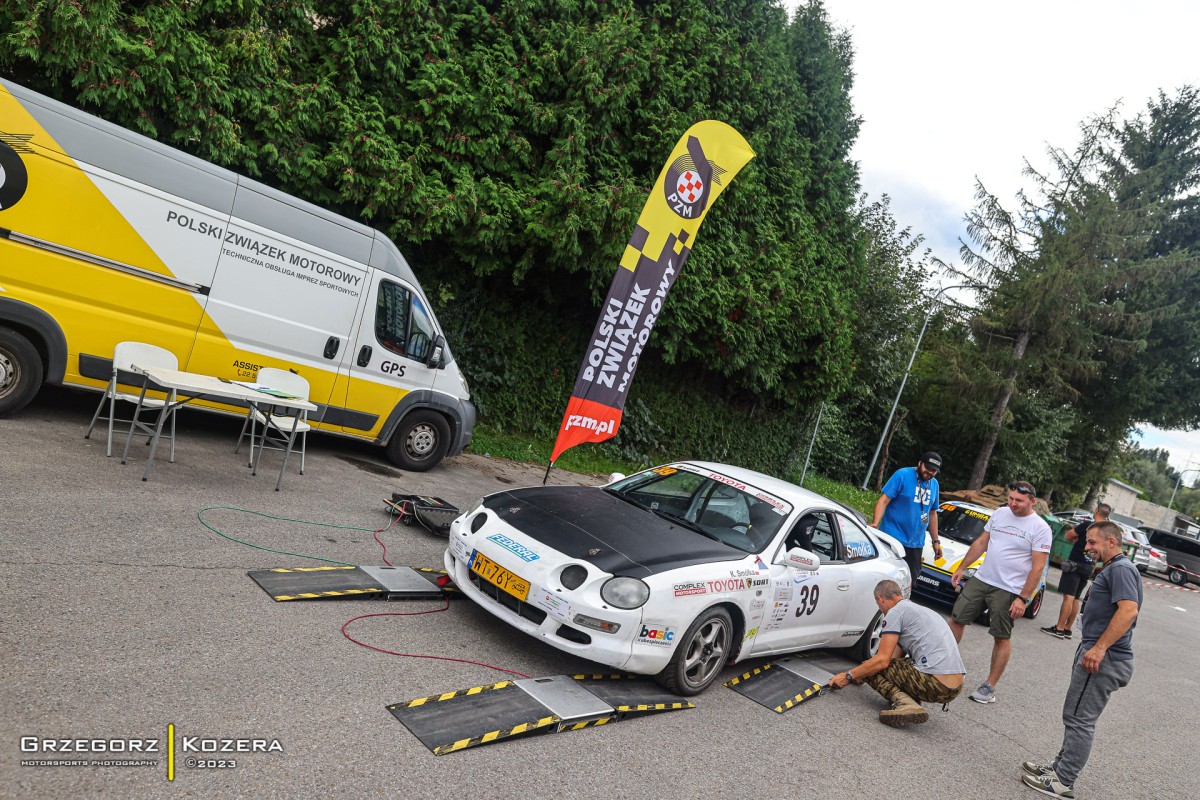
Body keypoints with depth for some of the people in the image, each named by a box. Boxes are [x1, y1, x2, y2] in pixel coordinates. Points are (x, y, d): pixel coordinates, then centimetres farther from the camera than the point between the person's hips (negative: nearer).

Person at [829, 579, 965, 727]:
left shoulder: (895, 612, -2)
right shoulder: (922, 610, 26)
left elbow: (882, 660, -7)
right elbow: (895, 656, 32)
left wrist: (848, 676, 4)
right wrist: (860, 674, 40)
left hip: (934, 684, -9)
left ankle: (903, 702, -15)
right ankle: (912, 700, 5)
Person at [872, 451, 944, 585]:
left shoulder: (934, 484, 12)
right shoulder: (902, 475, -8)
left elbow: (932, 514, 21)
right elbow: (884, 500, -14)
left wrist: (936, 541, 21)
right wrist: (875, 523, -27)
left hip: (916, 544, 6)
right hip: (893, 538, -6)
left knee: (910, 580, 8)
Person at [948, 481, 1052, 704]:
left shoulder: (1040, 528, -11)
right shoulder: (1000, 513, 6)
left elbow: (1038, 567, -13)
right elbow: (981, 543, 14)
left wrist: (1023, 598, -17)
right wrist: (961, 568, 11)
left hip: (1009, 591, -6)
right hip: (981, 579, 6)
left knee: (1002, 638, 4)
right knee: (957, 619, 7)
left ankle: (990, 687, 12)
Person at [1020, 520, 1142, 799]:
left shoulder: (1121, 569, -14)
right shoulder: (1111, 569, 20)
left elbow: (1129, 610, -27)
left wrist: (1099, 648, -29)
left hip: (1103, 658, -11)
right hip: (1098, 654, 11)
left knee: (1080, 719, -6)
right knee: (1075, 716, 16)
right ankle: (1060, 767, 25)